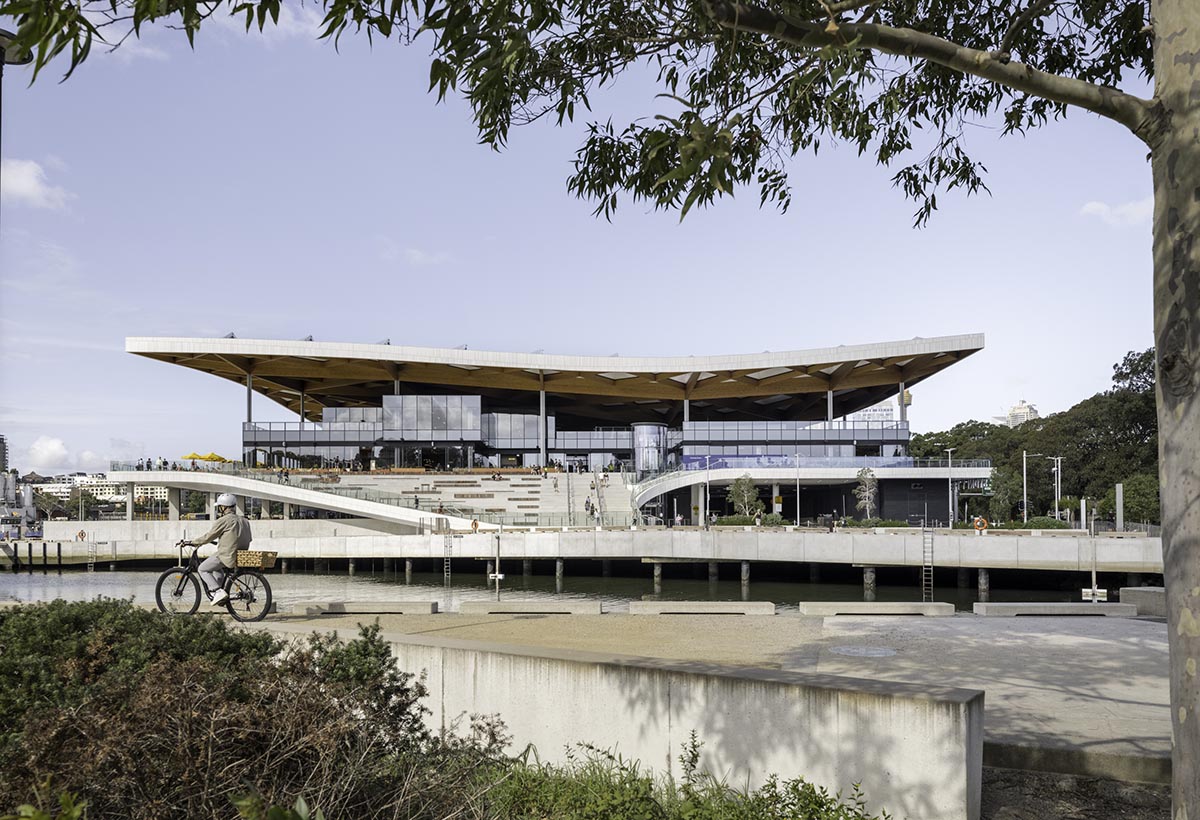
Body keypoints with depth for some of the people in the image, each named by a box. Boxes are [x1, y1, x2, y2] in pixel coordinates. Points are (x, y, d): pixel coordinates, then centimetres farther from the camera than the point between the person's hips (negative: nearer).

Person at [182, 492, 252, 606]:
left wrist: (192, 542, 3)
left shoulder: (224, 520, -10)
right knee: (217, 568, 32)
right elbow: (249, 539, 21)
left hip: (227, 555, -9)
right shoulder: (244, 521, 14)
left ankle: (218, 592, -8)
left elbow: (209, 536, -9)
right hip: (240, 556, 9)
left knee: (203, 569, 7)